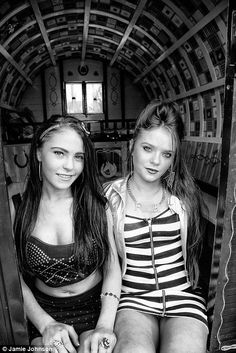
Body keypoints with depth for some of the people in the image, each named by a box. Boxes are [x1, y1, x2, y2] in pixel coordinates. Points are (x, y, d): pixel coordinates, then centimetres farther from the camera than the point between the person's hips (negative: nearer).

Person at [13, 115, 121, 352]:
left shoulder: (96, 204, -10)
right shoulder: (17, 208, -9)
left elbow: (112, 267, -8)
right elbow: (15, 278, -4)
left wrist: (105, 324, -18)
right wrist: (46, 324, -13)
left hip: (95, 305, 0)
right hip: (43, 309, 1)